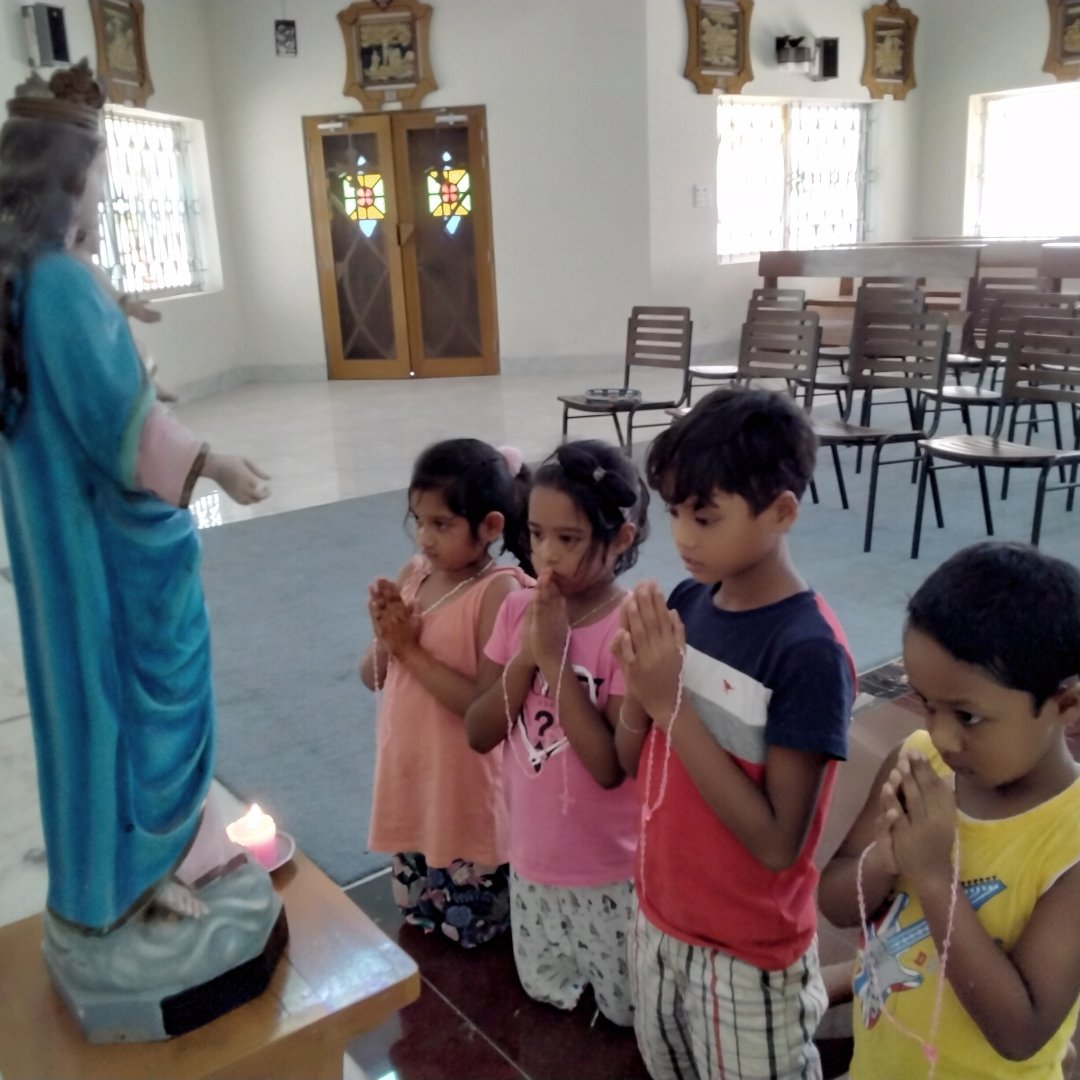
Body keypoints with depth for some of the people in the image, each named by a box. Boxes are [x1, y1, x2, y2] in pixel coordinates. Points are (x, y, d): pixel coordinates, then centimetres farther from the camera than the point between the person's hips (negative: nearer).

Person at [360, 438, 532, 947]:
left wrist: (412, 649, -24)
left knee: (476, 945, 12)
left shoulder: (498, 591, -22)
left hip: (468, 797, -7)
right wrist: (386, 637, -17)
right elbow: (372, 677, 5)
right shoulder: (413, 575, -2)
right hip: (411, 784, 7)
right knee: (420, 931, 26)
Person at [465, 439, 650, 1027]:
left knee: (629, 1016, 18)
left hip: (610, 871, -5)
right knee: (546, 998, 26)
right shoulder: (517, 610, -7)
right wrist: (525, 658, -21)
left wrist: (556, 659, -29)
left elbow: (611, 766, -27)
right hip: (533, 858, 5)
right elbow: (478, 733, -7)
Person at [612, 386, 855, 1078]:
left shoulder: (810, 651, -25)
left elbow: (777, 842, -24)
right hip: (660, 916, 6)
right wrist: (639, 689, -19)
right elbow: (636, 763, 1)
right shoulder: (687, 603, -7)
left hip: (749, 952, -5)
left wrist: (672, 703, -28)